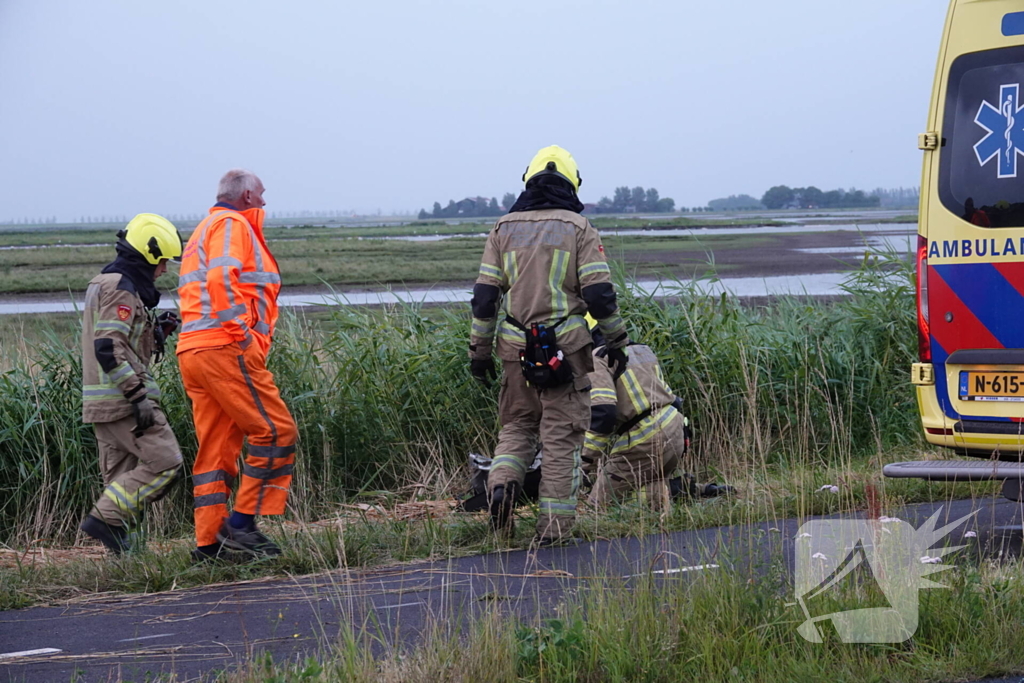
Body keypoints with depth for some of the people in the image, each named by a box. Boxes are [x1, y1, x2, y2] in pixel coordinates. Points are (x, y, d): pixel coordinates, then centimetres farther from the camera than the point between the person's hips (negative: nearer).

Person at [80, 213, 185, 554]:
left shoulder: (104, 284, 19)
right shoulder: (121, 288, -13)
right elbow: (109, 348, -23)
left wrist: (157, 331, 13)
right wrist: (138, 396, -24)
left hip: (102, 402, 11)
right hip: (121, 397, -11)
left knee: (122, 474, 11)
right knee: (165, 462, -11)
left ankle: (125, 547, 11)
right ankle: (106, 517, -13)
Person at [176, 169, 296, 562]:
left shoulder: (205, 229, 29)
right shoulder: (232, 225, -4)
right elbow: (221, 279, -21)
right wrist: (241, 332, -19)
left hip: (193, 350, 10)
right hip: (226, 349, -10)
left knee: (216, 449, 9)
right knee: (276, 431, -7)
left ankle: (208, 542, 7)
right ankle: (241, 523, -9)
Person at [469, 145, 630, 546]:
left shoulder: (504, 228, 7)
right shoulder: (578, 228, 0)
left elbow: (485, 296, 5)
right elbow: (599, 294, -6)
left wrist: (479, 352, 11)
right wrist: (616, 342, 6)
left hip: (516, 347, 3)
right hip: (566, 347, -3)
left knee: (517, 424, 18)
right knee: (561, 434, 3)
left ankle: (502, 482, -8)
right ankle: (554, 524, 2)